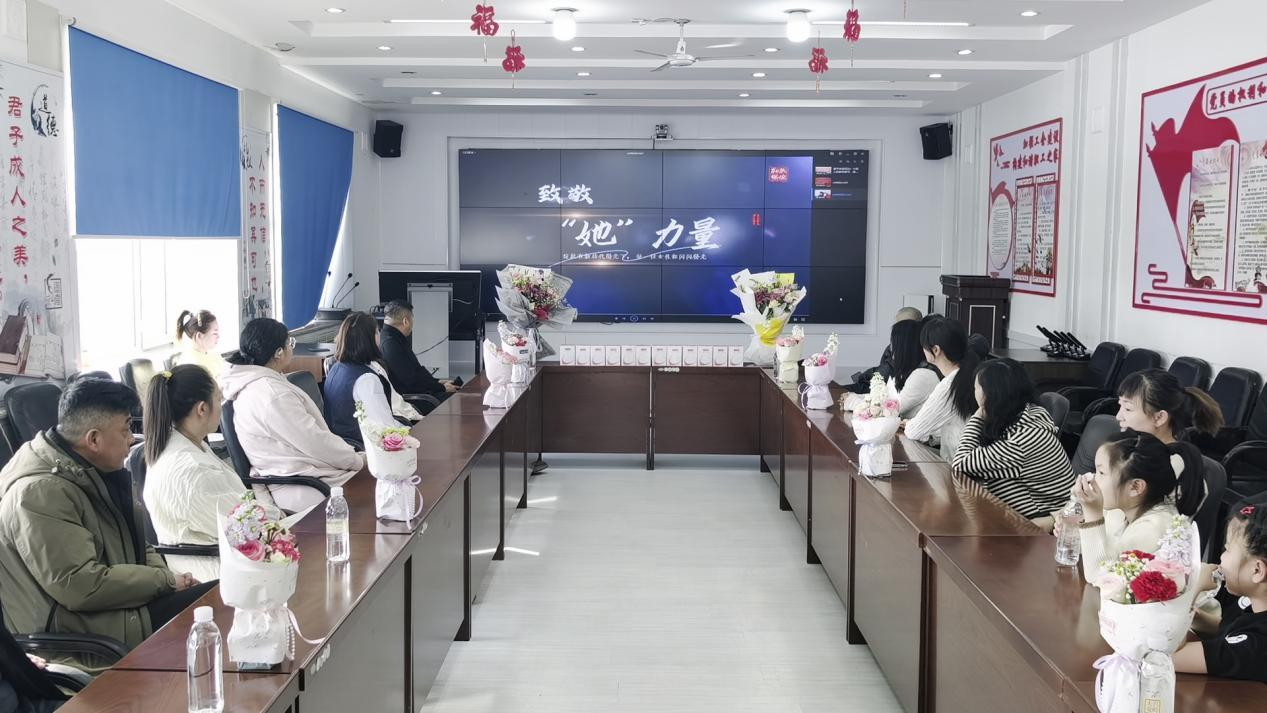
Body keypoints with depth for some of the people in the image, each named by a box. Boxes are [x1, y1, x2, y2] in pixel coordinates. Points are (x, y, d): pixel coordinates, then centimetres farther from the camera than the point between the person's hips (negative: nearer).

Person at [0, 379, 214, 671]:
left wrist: (167, 575, 0)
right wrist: (166, 581, -16)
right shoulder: (41, 493, -23)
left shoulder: (86, 471, 9)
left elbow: (132, 544, 20)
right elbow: (82, 587, -27)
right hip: (79, 634, -10)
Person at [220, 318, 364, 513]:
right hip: (303, 490, -10)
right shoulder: (273, 395, -23)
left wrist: (350, 455, 9)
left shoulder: (254, 383, 9)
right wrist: (359, 460, -7)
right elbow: (316, 443, -20)